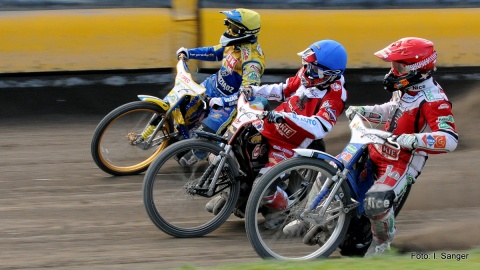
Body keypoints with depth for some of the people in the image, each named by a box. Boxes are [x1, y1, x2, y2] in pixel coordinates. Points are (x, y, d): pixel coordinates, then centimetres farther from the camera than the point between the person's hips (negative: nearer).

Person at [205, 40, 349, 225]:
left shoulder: (334, 94, -23)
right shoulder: (306, 75, -2)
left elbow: (320, 127, -36)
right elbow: (284, 90, 16)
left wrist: (287, 116, -44)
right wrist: (253, 90, 3)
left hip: (289, 146, -7)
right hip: (267, 130, 7)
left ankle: (282, 209, 10)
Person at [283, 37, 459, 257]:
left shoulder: (434, 100, -24)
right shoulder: (406, 89, 3)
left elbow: (450, 140, -36)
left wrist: (414, 139, -46)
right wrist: (363, 111, 12)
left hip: (403, 161, -9)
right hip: (377, 148, 9)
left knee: (376, 202, -29)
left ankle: (383, 239, 3)